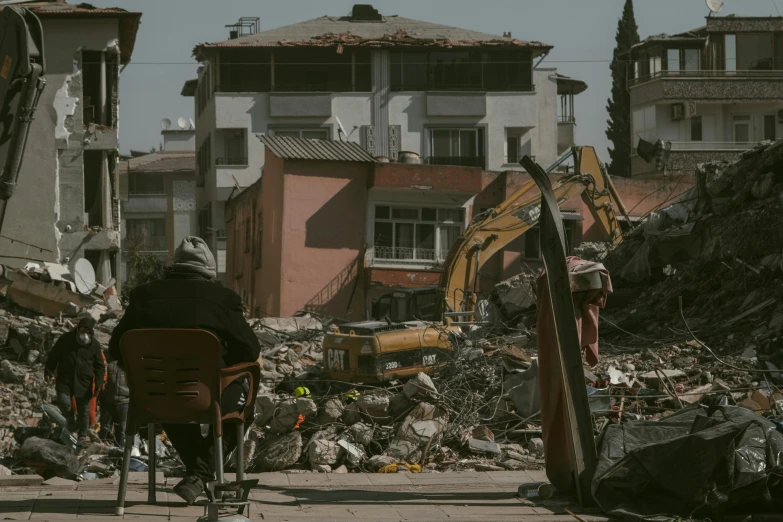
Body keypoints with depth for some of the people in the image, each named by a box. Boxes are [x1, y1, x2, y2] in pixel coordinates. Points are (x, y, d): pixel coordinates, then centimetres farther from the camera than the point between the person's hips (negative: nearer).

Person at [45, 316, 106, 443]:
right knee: (63, 402, -21)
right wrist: (48, 371, 0)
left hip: (84, 383, 1)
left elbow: (100, 366, 5)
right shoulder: (65, 339, 0)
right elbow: (54, 356, 8)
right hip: (65, 379, 0)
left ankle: (82, 437, 17)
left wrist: (99, 383, -5)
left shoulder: (94, 345, 1)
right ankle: (71, 419, 12)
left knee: (83, 410, 4)